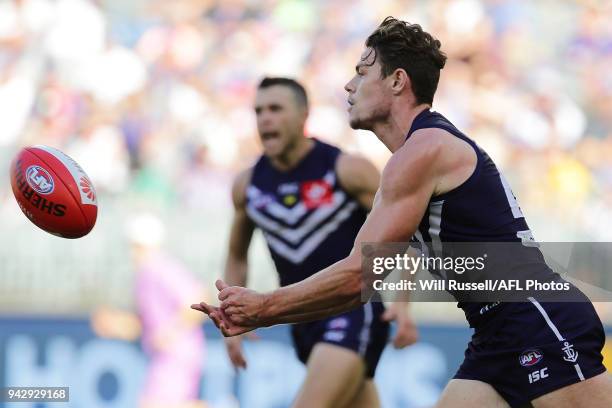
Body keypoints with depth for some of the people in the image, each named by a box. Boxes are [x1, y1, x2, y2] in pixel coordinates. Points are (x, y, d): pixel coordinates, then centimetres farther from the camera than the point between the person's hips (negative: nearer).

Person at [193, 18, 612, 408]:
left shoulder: (423, 150, -11)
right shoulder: (428, 149, 21)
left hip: (543, 325, -10)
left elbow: (357, 274, -14)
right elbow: (364, 283, 20)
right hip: (499, 338, 10)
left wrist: (264, 305, -2)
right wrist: (256, 317, 15)